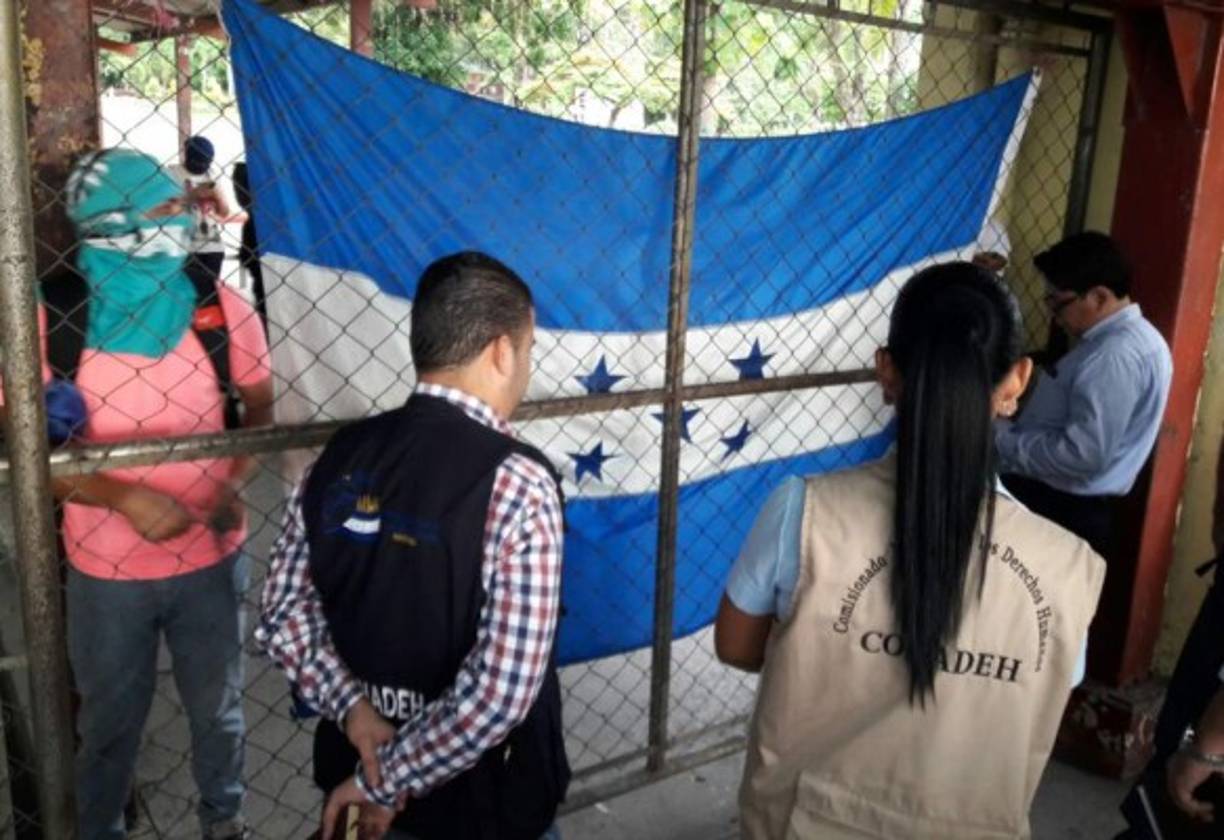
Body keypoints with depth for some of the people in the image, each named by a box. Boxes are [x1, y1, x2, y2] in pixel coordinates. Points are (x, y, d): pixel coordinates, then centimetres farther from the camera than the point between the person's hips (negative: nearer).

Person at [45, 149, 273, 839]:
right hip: (106, 569, -1)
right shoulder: (48, 320, -14)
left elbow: (261, 410, 3)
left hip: (213, 557, 1)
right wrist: (125, 497, -23)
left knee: (218, 707, 21)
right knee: (111, 719, 20)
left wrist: (235, 483, -15)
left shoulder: (225, 311, -11)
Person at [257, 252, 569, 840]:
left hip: (356, 762, 5)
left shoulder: (341, 455, -6)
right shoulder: (519, 484, -23)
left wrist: (351, 708, -10)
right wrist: (382, 782, -16)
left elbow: (285, 612, -3)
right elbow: (502, 688, -26)